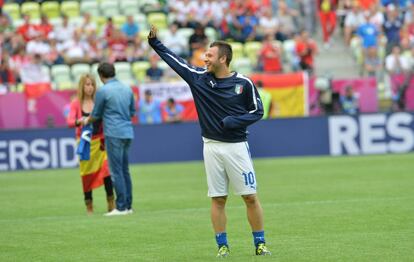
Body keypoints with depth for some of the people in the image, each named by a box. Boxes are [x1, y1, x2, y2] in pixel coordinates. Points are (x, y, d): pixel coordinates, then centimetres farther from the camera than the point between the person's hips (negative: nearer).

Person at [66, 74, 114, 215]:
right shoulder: (76, 103, -1)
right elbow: (69, 121, -12)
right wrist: (79, 121, -33)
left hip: (100, 141, 0)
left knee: (106, 170, -10)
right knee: (87, 174, 3)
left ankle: (111, 203, -1)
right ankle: (89, 206, 13)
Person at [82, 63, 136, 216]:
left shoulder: (103, 91, -9)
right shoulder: (127, 89, 10)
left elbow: (96, 115, 2)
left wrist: (87, 121, 22)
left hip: (114, 134, -7)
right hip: (128, 133, 7)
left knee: (116, 171, -4)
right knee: (125, 170, 12)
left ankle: (121, 207, -6)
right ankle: (128, 206, 13)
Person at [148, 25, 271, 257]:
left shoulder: (244, 83, -5)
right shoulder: (199, 78, 2)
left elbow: (257, 111, 2)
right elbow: (174, 60, 7)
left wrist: (236, 121, -13)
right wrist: (155, 42, 3)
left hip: (236, 146, -2)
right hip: (212, 148, 2)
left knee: (250, 196, -2)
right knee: (218, 199, 3)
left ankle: (260, 243, 6)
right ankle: (223, 246, 9)